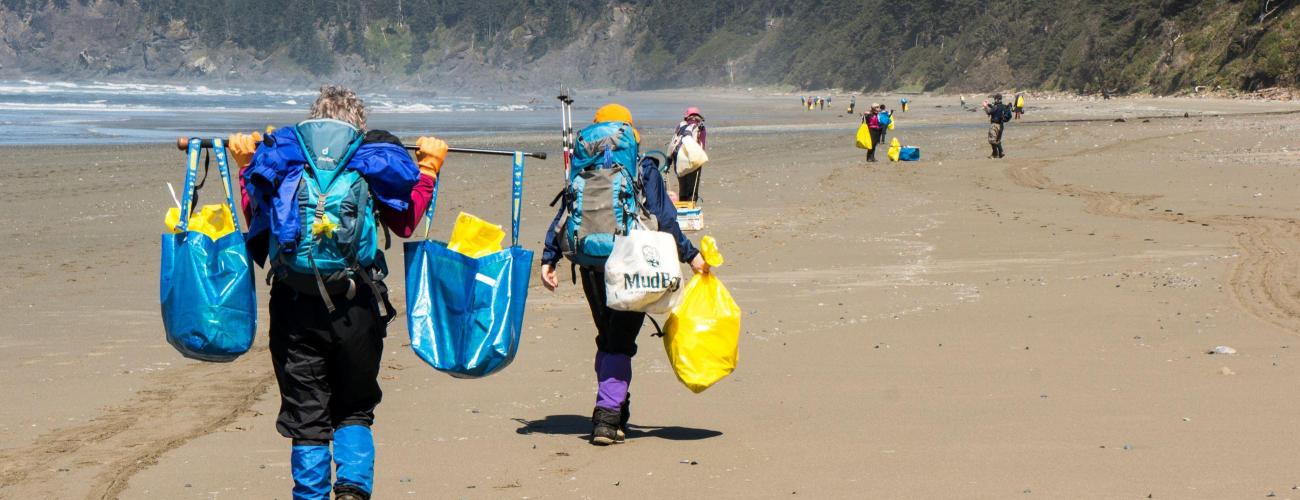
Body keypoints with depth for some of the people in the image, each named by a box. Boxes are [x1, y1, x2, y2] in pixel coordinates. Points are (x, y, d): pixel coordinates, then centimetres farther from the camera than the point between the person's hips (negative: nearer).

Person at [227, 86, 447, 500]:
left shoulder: (280, 161, 7)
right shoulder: (371, 163, 4)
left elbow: (255, 219, 23)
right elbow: (406, 222, 16)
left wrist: (245, 166, 35)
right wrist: (428, 169, 27)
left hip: (294, 306, 1)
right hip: (356, 307, 0)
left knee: (306, 416, 10)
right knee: (354, 410, 15)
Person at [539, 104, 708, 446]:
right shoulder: (644, 169, -1)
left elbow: (564, 217, 3)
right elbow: (663, 219, -4)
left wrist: (549, 259, 5)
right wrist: (689, 255, 3)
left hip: (592, 264, 3)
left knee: (608, 339, 17)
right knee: (620, 342, -2)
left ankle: (614, 415, 20)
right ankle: (608, 415, -14)